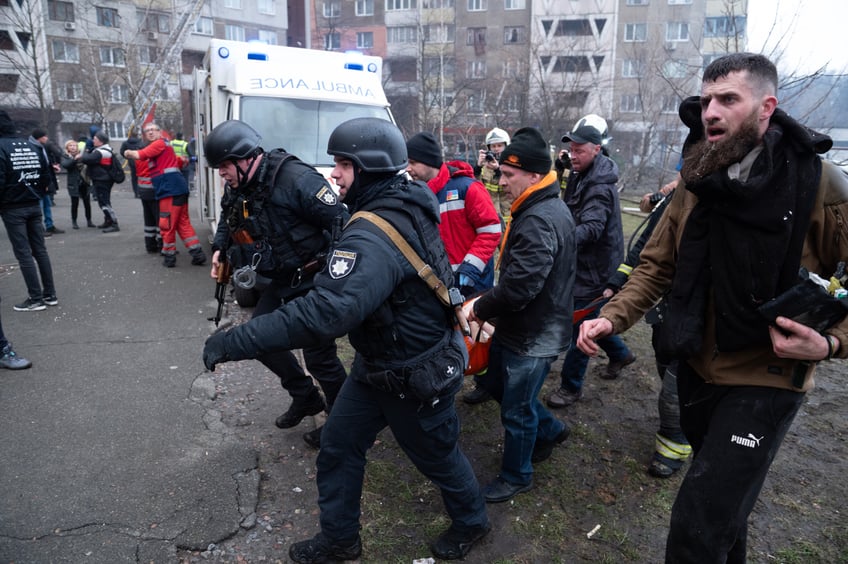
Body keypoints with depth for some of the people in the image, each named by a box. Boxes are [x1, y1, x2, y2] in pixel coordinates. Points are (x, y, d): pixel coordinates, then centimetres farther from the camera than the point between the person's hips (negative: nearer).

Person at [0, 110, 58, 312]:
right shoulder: (31, 146, 8)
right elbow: (45, 175, 9)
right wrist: (37, 195, 16)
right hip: (34, 206, 6)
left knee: (23, 253, -2)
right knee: (40, 249, 10)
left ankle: (36, 298, -1)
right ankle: (50, 295, 12)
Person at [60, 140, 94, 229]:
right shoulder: (65, 156, 2)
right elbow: (65, 165, -16)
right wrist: (75, 159, -28)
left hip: (84, 182, 2)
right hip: (74, 184, -2)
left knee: (87, 202, 6)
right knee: (75, 203, 1)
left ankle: (89, 220, 16)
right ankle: (74, 222, 12)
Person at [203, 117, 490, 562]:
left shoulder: (373, 237, -34)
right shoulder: (410, 203, -3)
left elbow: (324, 312, -44)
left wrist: (234, 343, -38)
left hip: (416, 375, -9)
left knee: (436, 455, 18)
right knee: (337, 448, 16)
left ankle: (471, 521, 47)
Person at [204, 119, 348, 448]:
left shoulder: (295, 178, -24)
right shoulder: (238, 189, 4)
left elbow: (339, 221, -25)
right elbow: (228, 220, 25)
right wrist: (219, 249, 7)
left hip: (315, 281, -9)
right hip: (282, 282, 9)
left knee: (319, 355, -2)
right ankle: (305, 397, 31)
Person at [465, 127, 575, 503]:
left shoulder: (540, 221, -27)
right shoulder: (547, 208, 7)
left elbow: (519, 287, -33)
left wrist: (481, 309, -16)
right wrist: (489, 305, 6)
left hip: (534, 337, -10)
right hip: (518, 327, 10)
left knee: (516, 411, 9)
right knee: (496, 383, 25)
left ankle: (516, 477, 32)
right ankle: (549, 430, 43)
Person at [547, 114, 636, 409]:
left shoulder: (600, 187, -23)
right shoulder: (580, 176, 7)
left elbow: (591, 228, -39)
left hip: (595, 267, -10)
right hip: (584, 262, 10)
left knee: (580, 324, -2)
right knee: (590, 315, 23)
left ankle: (571, 387, 12)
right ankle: (620, 353, 45)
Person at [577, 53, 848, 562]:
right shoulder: (695, 182, 0)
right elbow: (658, 265, 4)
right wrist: (614, 317, -11)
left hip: (766, 376, -5)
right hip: (697, 366, 6)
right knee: (724, 496, 27)